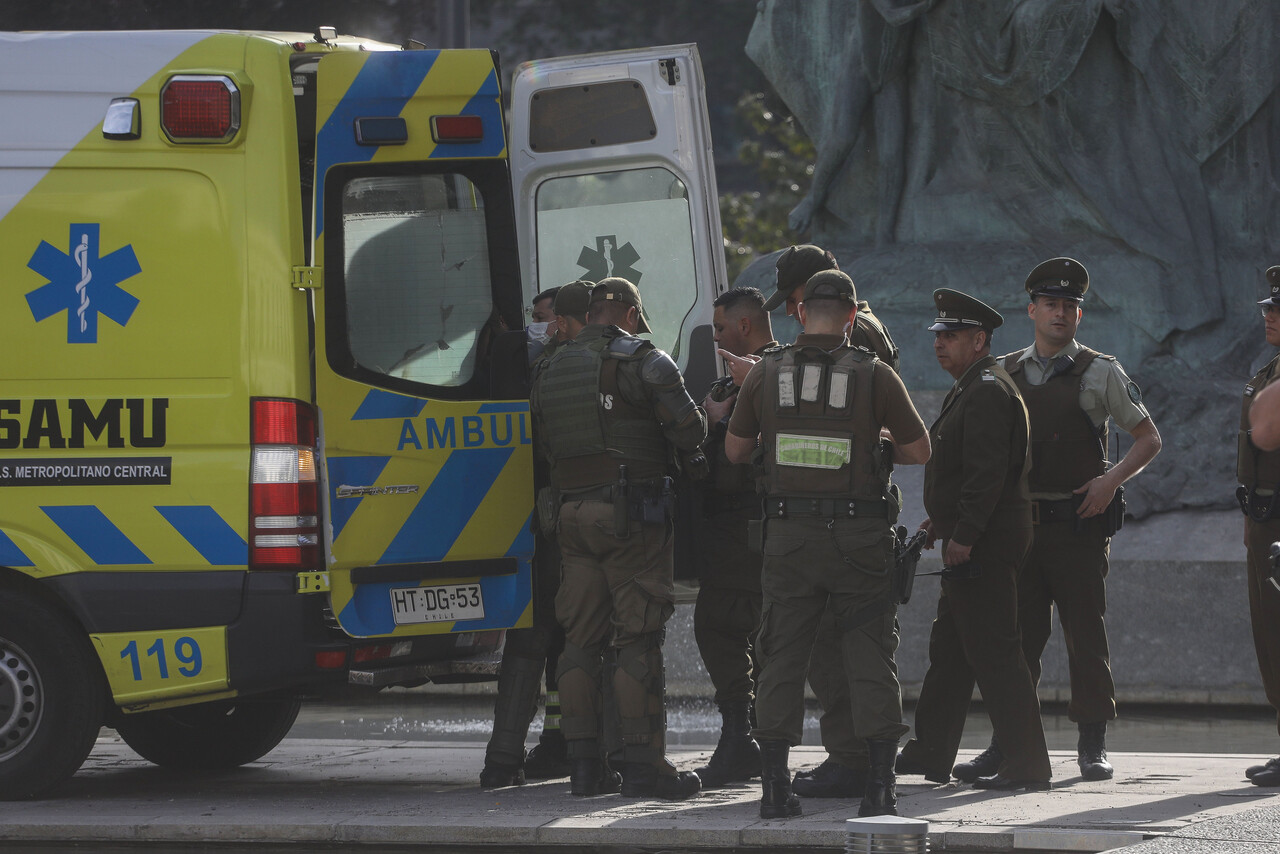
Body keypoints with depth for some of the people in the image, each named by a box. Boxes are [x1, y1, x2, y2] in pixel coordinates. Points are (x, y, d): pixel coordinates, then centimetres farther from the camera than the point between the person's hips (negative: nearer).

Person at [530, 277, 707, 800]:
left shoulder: (549, 370, 13)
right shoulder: (644, 360, -5)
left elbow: (546, 442, 14)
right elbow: (689, 430, -9)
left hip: (572, 515, 6)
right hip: (631, 515, -6)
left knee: (581, 639, 9)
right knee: (639, 639, -4)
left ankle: (584, 764, 10)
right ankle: (643, 766, -6)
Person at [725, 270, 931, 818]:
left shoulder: (767, 373, 0)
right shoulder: (873, 375, -6)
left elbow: (736, 450, 11)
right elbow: (919, 451, 1)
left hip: (788, 533, 2)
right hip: (859, 539, -2)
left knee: (781, 659, 8)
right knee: (871, 658, 4)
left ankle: (775, 787, 5)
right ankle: (880, 787, 1)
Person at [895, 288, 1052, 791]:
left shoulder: (987, 391, -15)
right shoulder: (972, 389, 19)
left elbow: (987, 471, -23)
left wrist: (963, 536, -24)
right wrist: (942, 521, 18)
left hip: (983, 543, -11)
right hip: (972, 541, 11)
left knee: (992, 651, -10)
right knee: (949, 649, 16)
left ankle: (1026, 764, -9)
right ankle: (930, 754, 24)